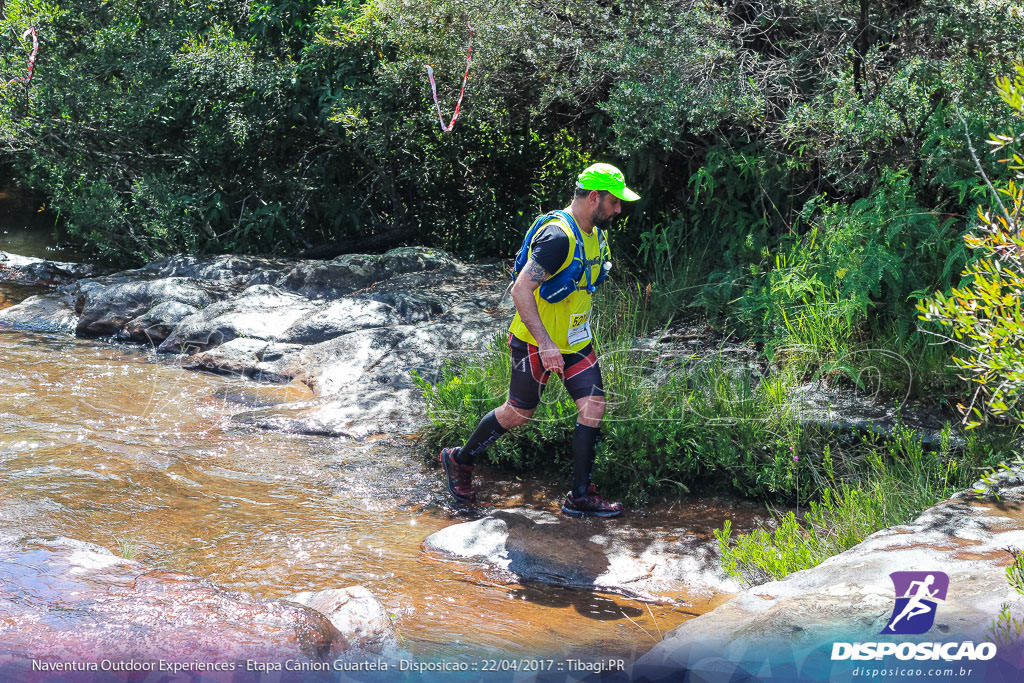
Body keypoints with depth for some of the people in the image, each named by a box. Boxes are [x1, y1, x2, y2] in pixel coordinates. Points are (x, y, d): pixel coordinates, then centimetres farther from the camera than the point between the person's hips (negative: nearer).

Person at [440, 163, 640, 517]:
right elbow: (521, 290, -32)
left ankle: (580, 497, 5)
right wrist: (546, 344, -35)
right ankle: (460, 460, 30)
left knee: (593, 406, -2)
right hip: (538, 342, -8)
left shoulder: (592, 232, 4)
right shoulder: (559, 236, -27)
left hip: (577, 341, 8)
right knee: (519, 412, 7)